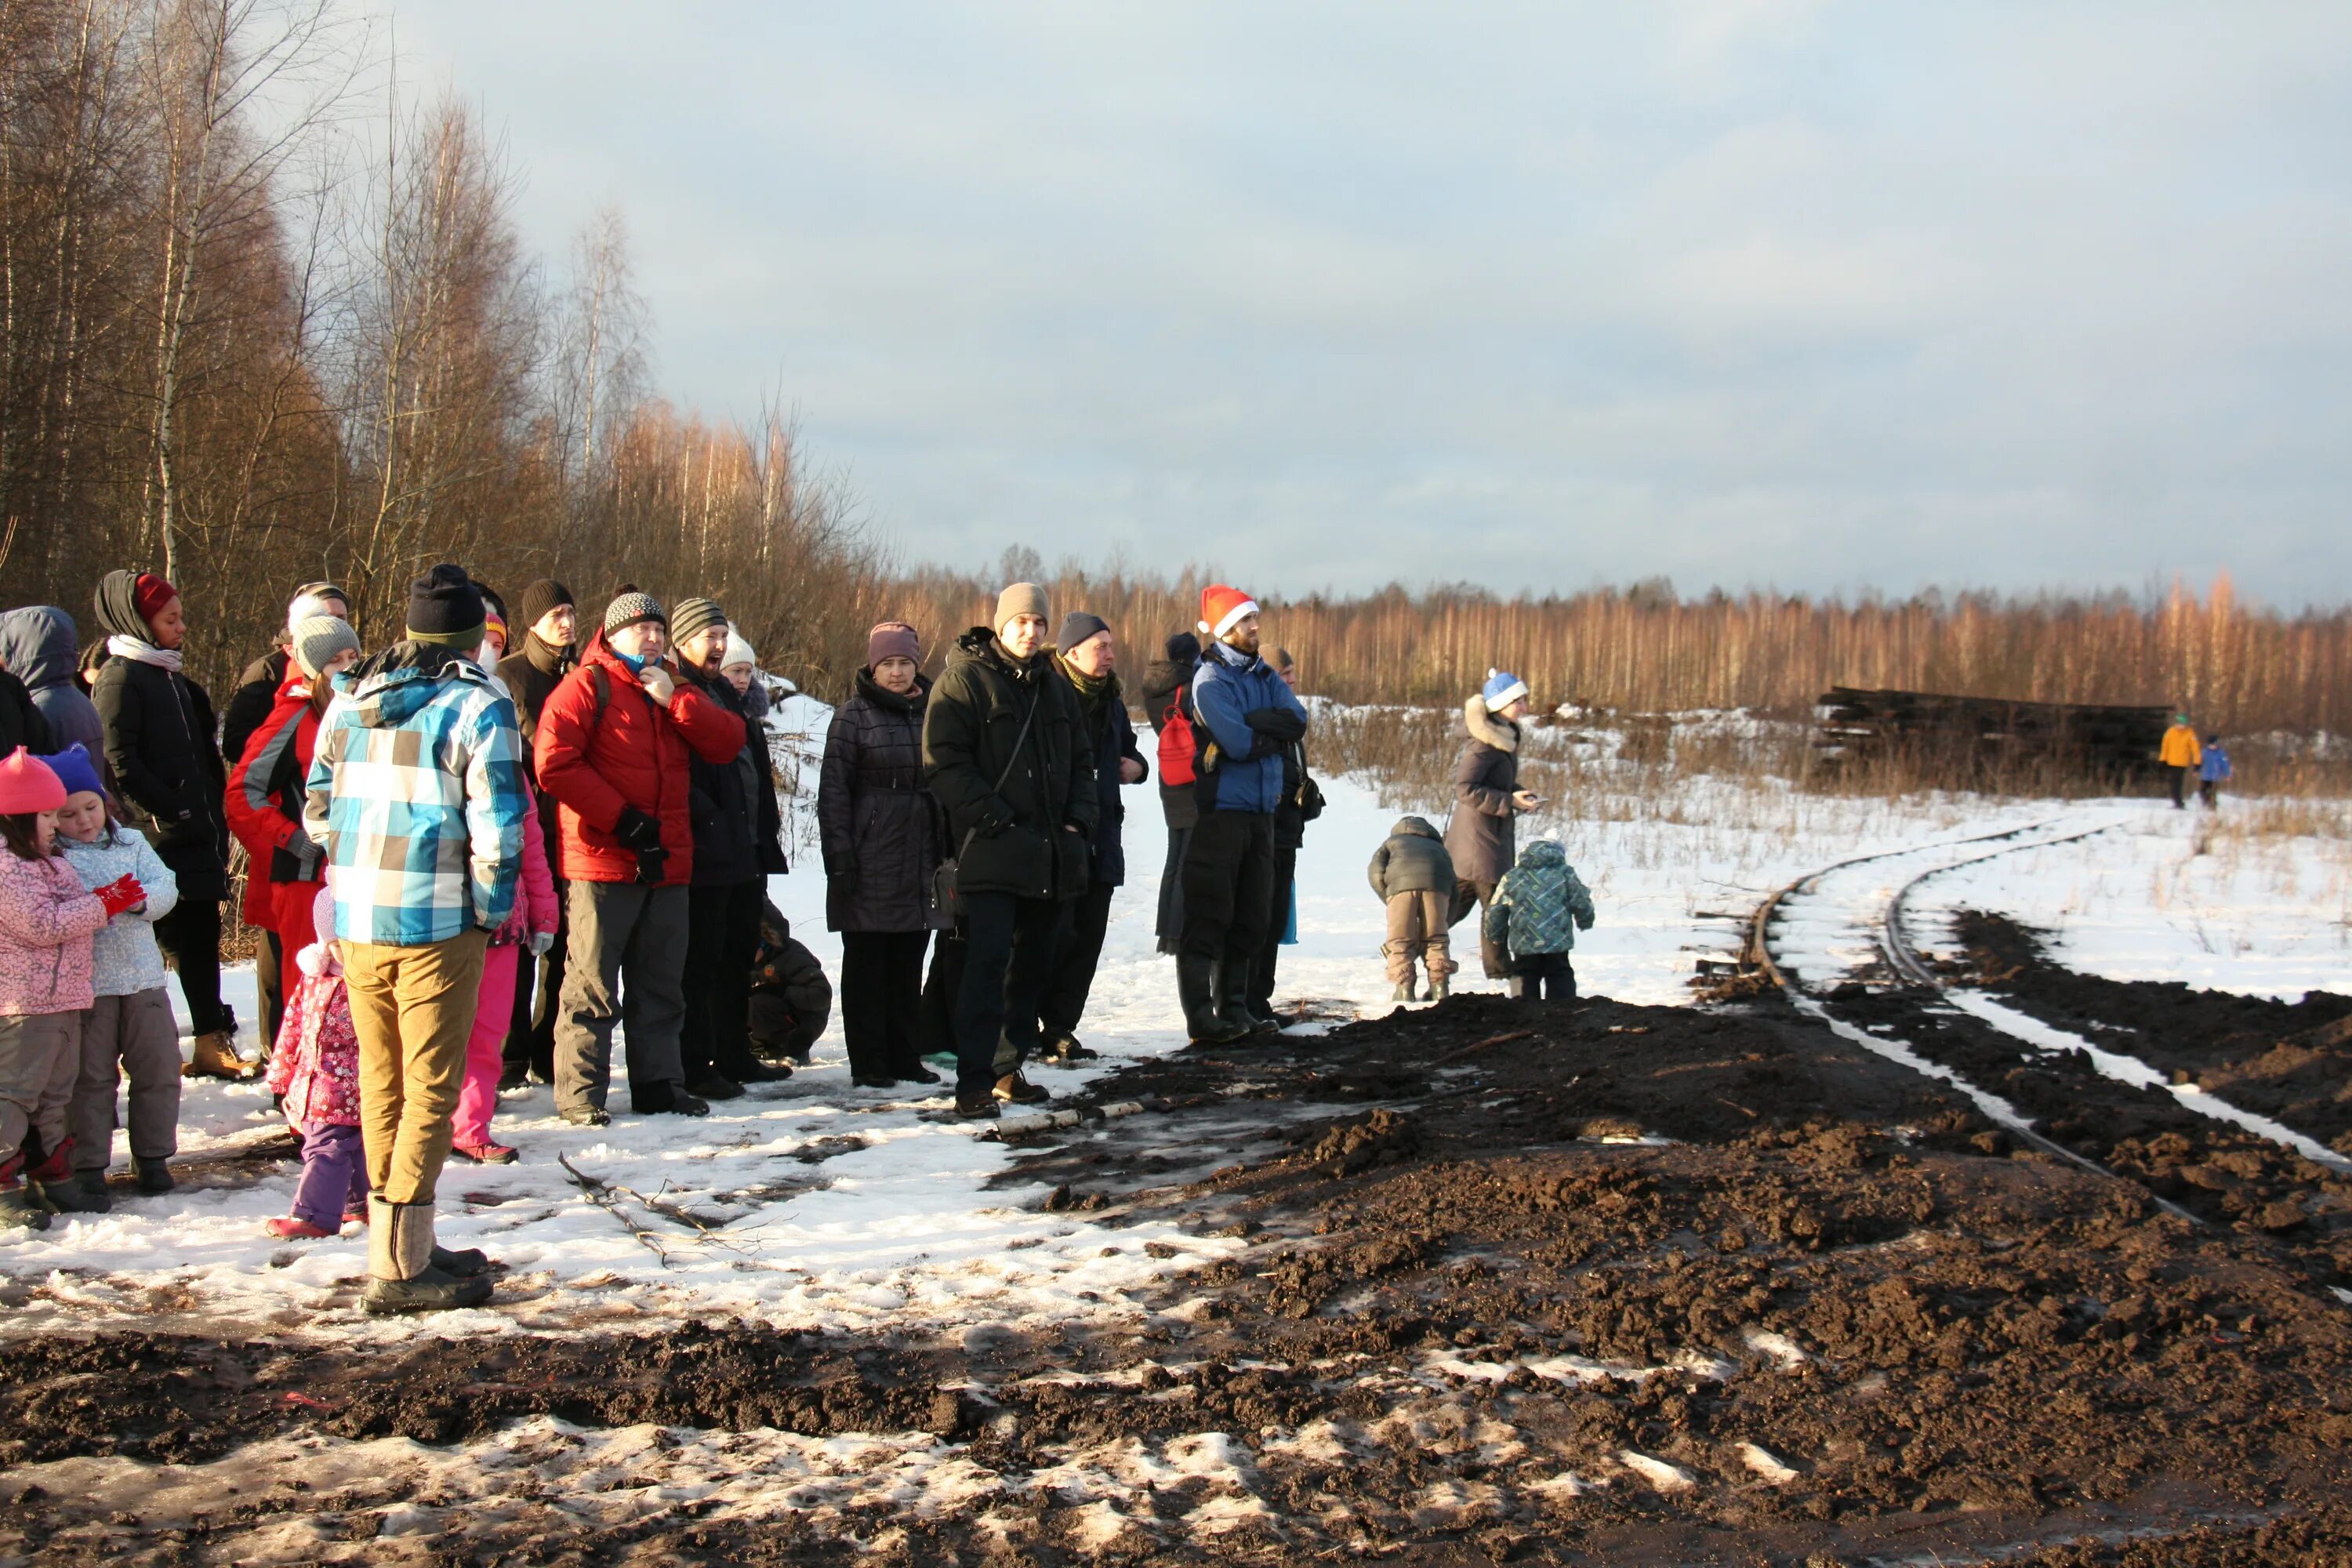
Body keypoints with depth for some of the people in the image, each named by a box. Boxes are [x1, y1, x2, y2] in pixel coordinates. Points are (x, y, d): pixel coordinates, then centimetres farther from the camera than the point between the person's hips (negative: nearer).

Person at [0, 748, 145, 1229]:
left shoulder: (48, 859, 17)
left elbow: (69, 912, 28)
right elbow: (42, 924, -21)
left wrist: (113, 899, 10)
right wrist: (106, 904, -15)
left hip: (64, 998, 10)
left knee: (55, 1091, 17)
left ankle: (50, 1172, 27)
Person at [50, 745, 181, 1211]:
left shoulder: (131, 842, 10)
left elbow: (167, 887, 2)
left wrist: (141, 899, -18)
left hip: (143, 979, 4)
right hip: (86, 983, -4)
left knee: (159, 1068, 8)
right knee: (91, 1078, 2)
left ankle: (153, 1156, 22)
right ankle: (88, 1169, 9)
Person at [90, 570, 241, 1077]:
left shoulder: (173, 678, 19)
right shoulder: (120, 679, -7)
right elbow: (119, 763, -16)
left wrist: (213, 816, 12)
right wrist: (172, 810, -17)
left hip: (194, 837, 8)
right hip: (155, 839, -8)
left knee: (201, 935, 9)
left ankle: (212, 1040, 15)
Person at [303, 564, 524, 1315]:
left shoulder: (349, 701, 12)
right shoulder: (478, 704, -8)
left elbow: (317, 808, 14)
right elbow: (497, 822, -12)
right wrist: (493, 907, -1)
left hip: (354, 915, 6)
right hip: (438, 920, -6)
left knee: (381, 1084, 15)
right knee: (430, 1086, -1)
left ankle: (403, 1246, 23)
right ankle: (398, 1266, -2)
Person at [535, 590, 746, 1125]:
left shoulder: (676, 692, 18)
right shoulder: (587, 685, -2)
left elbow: (727, 741, 4)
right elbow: (554, 763, -13)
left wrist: (675, 700, -9)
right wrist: (621, 819, -15)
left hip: (667, 862, 6)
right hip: (602, 862, -6)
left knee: (661, 983, 13)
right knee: (592, 985, -4)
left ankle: (658, 1081, 21)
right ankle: (579, 1092, 0)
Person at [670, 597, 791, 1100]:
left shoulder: (725, 693, 20)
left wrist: (764, 829, 17)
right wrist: (709, 820, -21)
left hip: (745, 850, 10)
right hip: (705, 854, -10)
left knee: (738, 957, 15)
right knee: (701, 962, -5)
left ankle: (735, 1058, 25)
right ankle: (695, 1067, 0)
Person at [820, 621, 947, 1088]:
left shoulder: (929, 713, 12)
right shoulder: (854, 716, -4)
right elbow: (833, 791, -7)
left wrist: (944, 853, 13)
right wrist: (840, 859, -13)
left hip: (919, 859, 5)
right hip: (871, 862, -5)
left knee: (909, 963, 10)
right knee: (867, 964, 2)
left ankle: (905, 1056, 18)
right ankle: (868, 1062, 7)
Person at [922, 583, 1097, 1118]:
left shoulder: (1057, 688, 17)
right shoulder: (963, 680, -4)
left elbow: (1080, 764, 23)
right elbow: (943, 763, -12)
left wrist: (1078, 820, 5)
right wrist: (996, 818, -18)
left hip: (1050, 854, 7)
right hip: (991, 853, -7)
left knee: (1031, 964, 12)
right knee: (988, 963, -14)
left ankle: (1008, 1067, 23)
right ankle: (974, 1081, -14)